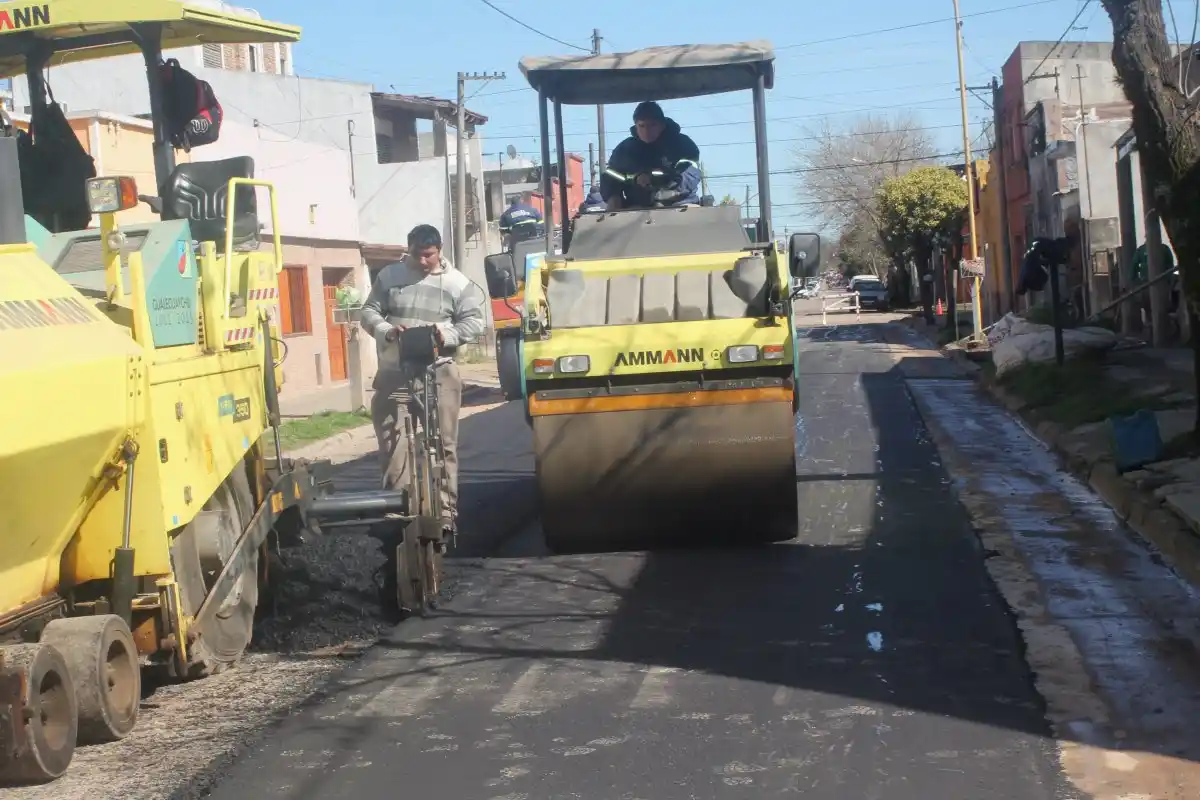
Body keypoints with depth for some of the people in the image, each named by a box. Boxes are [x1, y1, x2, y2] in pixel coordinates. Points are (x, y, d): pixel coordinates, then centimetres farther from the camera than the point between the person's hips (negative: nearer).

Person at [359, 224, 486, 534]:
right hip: (395, 372, 1)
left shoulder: (457, 282, 3)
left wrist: (447, 335, -19)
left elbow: (474, 322, 0)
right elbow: (369, 313, 7)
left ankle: (445, 514, 1)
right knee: (392, 445, -3)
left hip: (438, 373, -1)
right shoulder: (389, 275, 8)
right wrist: (386, 331, -14)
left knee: (443, 445, -2)